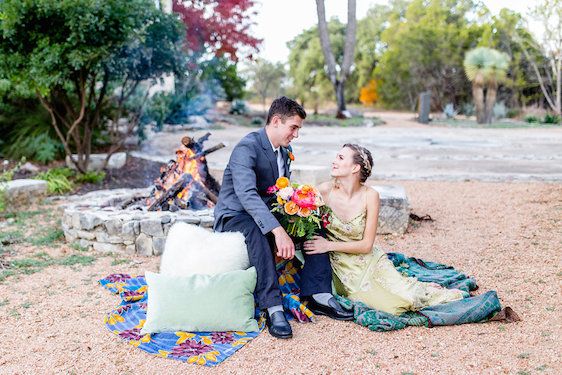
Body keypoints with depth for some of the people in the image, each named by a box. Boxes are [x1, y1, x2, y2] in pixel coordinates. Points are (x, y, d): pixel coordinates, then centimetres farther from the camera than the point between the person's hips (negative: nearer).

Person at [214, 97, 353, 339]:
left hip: (267, 213, 8)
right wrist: (278, 231, -46)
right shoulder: (246, 148, -20)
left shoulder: (284, 152, 9)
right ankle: (273, 308, -38)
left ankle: (318, 295, -11)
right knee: (258, 230, -40)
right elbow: (246, 194, -35)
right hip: (234, 216, -8)